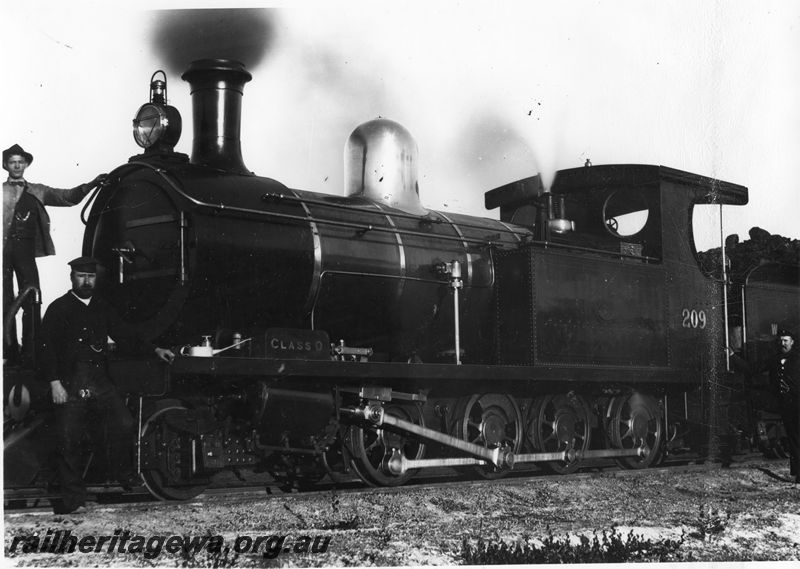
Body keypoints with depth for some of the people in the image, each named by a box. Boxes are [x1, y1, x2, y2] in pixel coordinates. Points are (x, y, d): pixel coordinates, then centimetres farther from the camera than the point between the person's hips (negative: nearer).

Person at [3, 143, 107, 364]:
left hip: (25, 249, 1)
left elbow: (67, 197, 10)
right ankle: (10, 351, 5)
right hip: (4, 247, -1)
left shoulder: (37, 191, 17)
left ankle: (29, 352, -4)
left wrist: (90, 185, -2)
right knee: (5, 302, 0)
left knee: (31, 301, -7)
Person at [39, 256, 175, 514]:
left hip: (100, 383, 3)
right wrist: (54, 382, -13)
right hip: (70, 385, -3)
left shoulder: (102, 308, 15)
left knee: (124, 424, -12)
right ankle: (72, 495, 12)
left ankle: (121, 471, 14)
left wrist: (155, 350, 10)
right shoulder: (58, 309, 1)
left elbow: (124, 333, 19)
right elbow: (47, 348, -4)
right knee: (67, 440, -3)